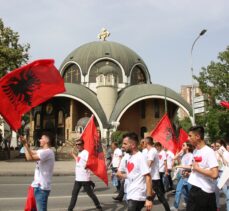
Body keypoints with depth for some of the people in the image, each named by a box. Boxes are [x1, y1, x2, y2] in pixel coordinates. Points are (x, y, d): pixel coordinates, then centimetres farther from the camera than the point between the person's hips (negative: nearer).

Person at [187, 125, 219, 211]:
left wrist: (197, 169, -20)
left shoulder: (209, 152, -18)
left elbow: (214, 174, -27)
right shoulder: (195, 151, 9)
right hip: (195, 188, 8)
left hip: (205, 191, -8)